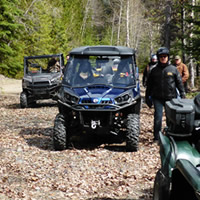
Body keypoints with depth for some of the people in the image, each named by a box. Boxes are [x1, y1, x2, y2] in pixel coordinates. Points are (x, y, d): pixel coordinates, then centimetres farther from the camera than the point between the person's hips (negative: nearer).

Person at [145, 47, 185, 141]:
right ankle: (157, 137, 5)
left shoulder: (173, 69, 5)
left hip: (171, 98, 0)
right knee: (158, 116, -4)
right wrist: (147, 97, 12)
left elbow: (179, 83, 8)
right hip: (157, 98, 0)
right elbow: (149, 85, 14)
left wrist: (182, 95, 2)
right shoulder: (154, 70, 9)